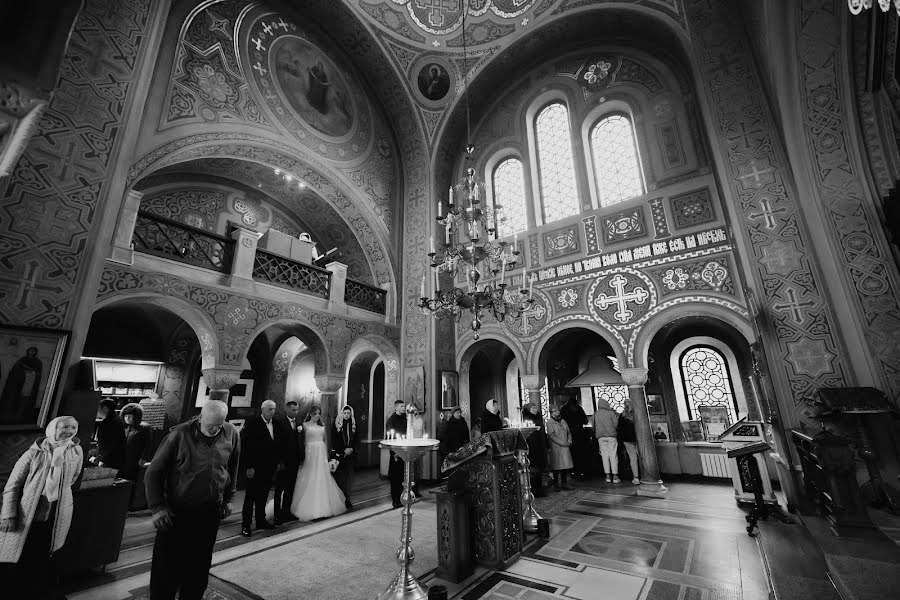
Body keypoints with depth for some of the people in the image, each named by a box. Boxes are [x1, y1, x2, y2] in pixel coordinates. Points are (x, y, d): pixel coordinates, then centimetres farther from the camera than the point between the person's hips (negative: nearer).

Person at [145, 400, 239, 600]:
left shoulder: (231, 434, -6)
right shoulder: (180, 434, -16)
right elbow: (153, 472, -6)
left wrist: (228, 498, 11)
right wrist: (157, 507, -11)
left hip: (210, 514, 3)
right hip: (176, 514, -3)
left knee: (199, 569, 16)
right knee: (166, 569, 8)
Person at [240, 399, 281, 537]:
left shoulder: (276, 426, 7)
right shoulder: (252, 424, -12)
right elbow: (245, 446, -14)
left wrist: (278, 462, 10)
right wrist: (248, 466, -17)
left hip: (269, 467, 6)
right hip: (255, 468, -6)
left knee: (263, 496, 16)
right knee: (251, 496, 4)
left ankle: (261, 520, 27)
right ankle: (246, 525, 15)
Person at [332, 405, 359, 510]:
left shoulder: (353, 425, 5)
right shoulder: (337, 424, -2)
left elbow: (357, 439, 8)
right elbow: (334, 441, -3)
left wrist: (352, 449, -8)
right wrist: (343, 450, -9)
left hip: (351, 454, 2)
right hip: (339, 455, -2)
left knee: (349, 478, 2)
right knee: (340, 478, -1)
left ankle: (347, 499, 11)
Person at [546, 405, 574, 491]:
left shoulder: (563, 421, 15)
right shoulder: (549, 423, -5)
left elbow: (569, 432, 20)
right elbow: (551, 436, -12)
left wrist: (569, 441, 2)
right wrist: (562, 443, -16)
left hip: (565, 447, 5)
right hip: (555, 447, -5)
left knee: (565, 465, 6)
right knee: (557, 466, 0)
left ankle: (564, 483, 19)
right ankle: (556, 485, 11)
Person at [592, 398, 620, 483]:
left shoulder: (595, 414, 2)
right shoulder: (610, 413, -6)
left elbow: (594, 426, 7)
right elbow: (616, 424, -4)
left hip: (601, 437, 2)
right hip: (611, 436, -2)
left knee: (605, 456, 7)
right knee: (613, 455, 4)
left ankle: (608, 475, 7)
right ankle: (615, 476, 6)